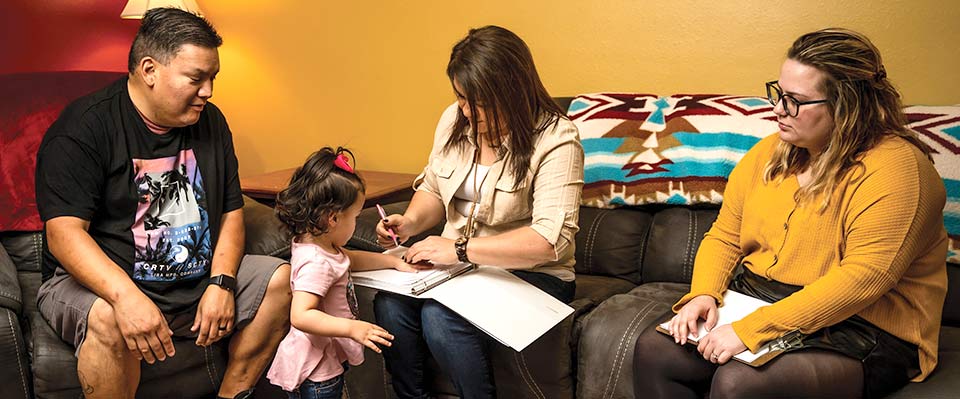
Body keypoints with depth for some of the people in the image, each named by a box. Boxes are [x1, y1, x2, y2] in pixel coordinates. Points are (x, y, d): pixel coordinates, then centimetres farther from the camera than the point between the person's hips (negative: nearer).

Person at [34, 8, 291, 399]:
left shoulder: (209, 121, 6)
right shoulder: (82, 128, -13)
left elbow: (231, 210, 7)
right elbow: (64, 231, -22)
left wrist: (221, 283, -10)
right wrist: (127, 295, -38)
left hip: (198, 279, 6)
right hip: (103, 281, -6)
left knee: (283, 279, -8)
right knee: (107, 321, -37)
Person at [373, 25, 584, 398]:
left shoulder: (555, 139, -17)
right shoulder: (455, 119, 3)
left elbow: (551, 239, -26)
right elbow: (433, 189, 17)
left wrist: (461, 249, -27)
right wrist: (411, 222, -5)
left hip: (530, 273, -5)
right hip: (459, 263, 6)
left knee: (440, 317, -30)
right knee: (390, 303, -22)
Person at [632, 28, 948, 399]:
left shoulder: (894, 169, -16)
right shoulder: (768, 153, 7)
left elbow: (863, 279, -25)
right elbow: (724, 237, 11)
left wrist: (751, 329, -27)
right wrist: (703, 294, -10)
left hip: (857, 328, -7)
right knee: (652, 351, -11)